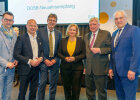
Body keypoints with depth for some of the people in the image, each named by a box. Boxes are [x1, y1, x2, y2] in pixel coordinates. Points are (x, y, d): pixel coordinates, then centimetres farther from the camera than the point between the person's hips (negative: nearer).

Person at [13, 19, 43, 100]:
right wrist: (29, 61, -19)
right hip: (25, 69, -5)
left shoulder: (39, 38, 8)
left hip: (36, 68, 5)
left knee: (34, 91, 16)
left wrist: (41, 58, -5)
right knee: (22, 92, 7)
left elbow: (42, 51, 16)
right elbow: (16, 54, -13)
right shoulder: (21, 38, -9)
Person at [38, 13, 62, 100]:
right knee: (42, 83, -2)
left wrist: (55, 60, -5)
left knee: (54, 84, 8)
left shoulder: (59, 33, 9)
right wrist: (44, 60, -11)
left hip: (55, 61, 3)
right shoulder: (40, 31, -1)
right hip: (44, 61, -2)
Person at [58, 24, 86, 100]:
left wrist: (75, 58, -16)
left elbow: (84, 54, -2)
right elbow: (59, 53, 6)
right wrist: (65, 58, -12)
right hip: (65, 67, 2)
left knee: (76, 88, 2)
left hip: (77, 68, -2)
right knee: (66, 87, 12)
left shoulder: (81, 41, 1)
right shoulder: (63, 41, 6)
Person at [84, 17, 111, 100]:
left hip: (100, 68, -5)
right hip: (89, 69, 6)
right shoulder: (86, 36, 15)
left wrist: (99, 50, -19)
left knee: (102, 91, 5)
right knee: (89, 91, 16)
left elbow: (111, 48, -7)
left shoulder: (106, 34, -2)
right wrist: (85, 66, 14)